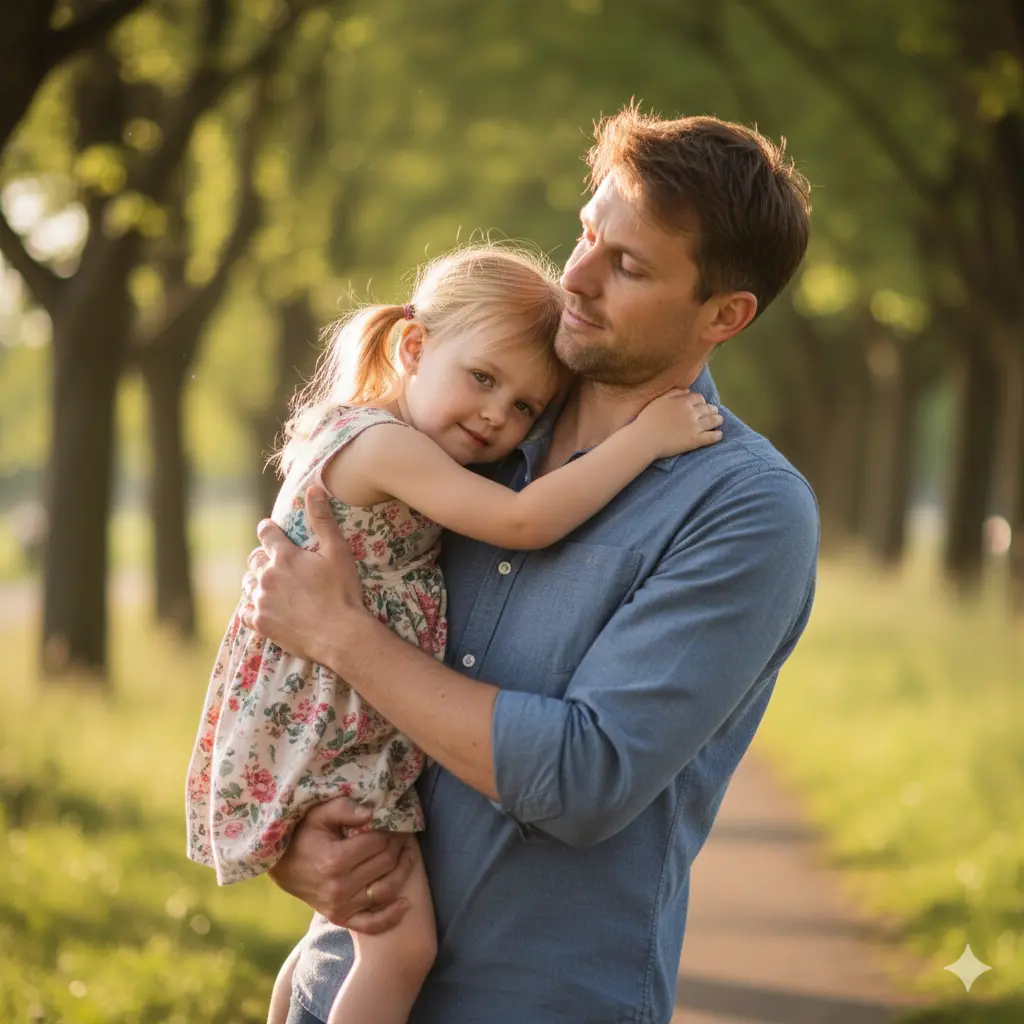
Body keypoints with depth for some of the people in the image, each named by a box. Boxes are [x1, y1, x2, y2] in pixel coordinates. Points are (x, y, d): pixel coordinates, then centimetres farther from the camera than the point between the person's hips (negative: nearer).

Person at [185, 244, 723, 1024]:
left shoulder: (362, 436, 12)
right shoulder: (384, 442, -19)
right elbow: (521, 523, -27)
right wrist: (645, 436, -24)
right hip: (326, 741, -11)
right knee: (404, 946, -14)